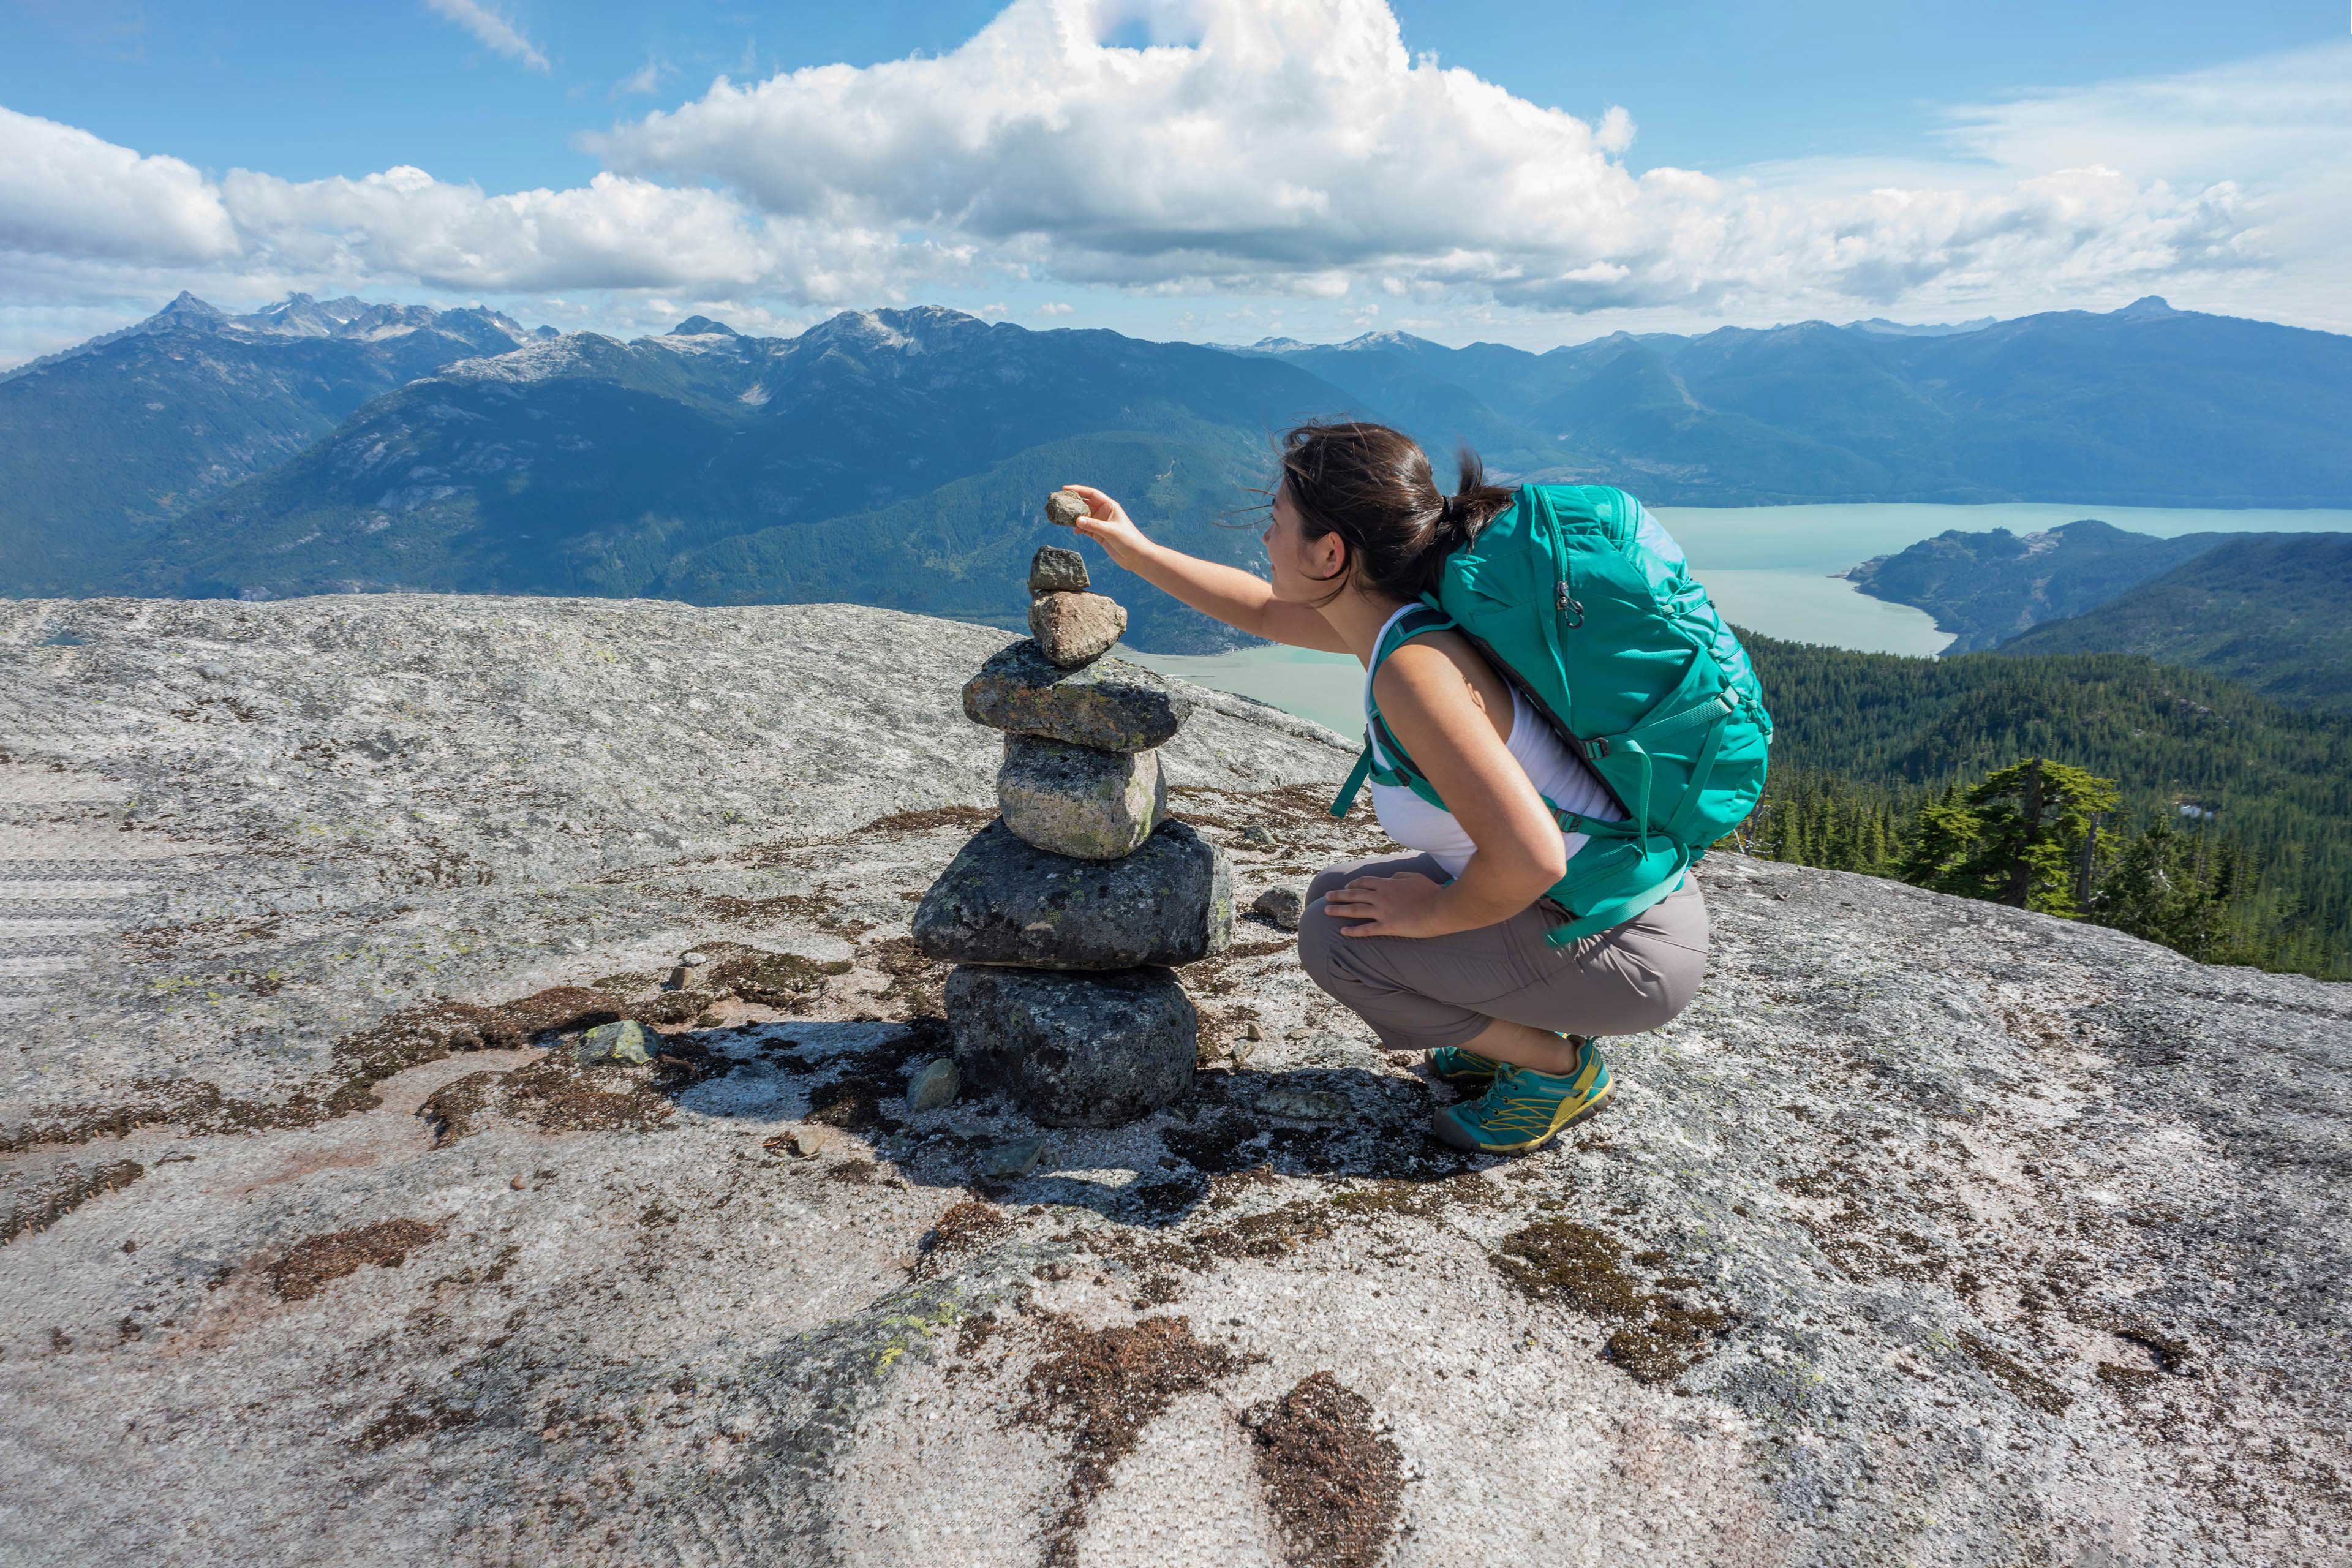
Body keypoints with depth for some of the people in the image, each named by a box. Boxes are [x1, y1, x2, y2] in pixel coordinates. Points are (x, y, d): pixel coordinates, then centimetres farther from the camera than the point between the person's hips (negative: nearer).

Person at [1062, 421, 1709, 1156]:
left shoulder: (1413, 665, -28)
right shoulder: (1391, 615, 0)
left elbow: (1528, 856, -36)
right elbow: (1263, 611, 19)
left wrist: (1434, 915, -18)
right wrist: (1136, 550, 18)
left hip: (1633, 950, -9)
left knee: (1338, 940, -12)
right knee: (1337, 898, 12)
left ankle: (1557, 1065, 5)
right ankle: (1522, 1035, 19)